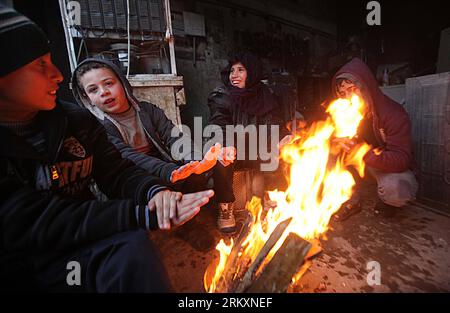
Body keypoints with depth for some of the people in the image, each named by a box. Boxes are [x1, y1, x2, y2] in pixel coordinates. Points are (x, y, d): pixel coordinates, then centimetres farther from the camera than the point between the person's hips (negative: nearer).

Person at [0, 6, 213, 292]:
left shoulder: (77, 120, -1)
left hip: (77, 253, 1)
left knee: (131, 245, -27)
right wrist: (146, 215, -28)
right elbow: (29, 224, -19)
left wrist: (155, 192, -23)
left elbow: (119, 172, -1)